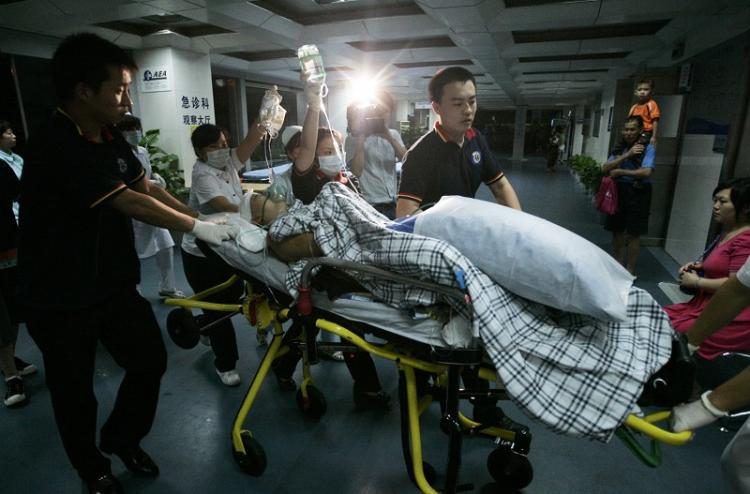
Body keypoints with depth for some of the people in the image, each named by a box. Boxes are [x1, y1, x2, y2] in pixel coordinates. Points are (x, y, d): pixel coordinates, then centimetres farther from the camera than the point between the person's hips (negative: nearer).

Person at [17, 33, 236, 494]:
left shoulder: (110, 137, 4)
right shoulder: (54, 144, -24)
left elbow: (146, 187, 7)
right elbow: (130, 203, -26)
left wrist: (202, 217, -3)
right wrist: (196, 227, -18)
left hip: (113, 281, 7)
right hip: (60, 296, -7)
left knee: (151, 360, 10)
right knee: (75, 388, 11)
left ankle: (121, 438, 37)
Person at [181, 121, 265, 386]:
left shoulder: (229, 163, 1)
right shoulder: (203, 175, -21)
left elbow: (251, 141, -13)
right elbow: (225, 207, -35)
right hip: (201, 254, -7)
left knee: (233, 295, 20)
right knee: (218, 305, 1)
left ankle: (205, 327, 49)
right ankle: (225, 363, 17)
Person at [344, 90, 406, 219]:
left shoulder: (394, 134, 14)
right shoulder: (353, 138, 0)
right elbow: (357, 171, -12)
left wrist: (390, 137, -14)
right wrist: (361, 139, -13)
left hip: (394, 202, 4)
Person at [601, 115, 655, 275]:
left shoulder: (647, 148, -6)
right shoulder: (619, 148, 8)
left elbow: (646, 172, -21)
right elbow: (605, 168, -3)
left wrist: (620, 172, -12)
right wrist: (627, 155, -13)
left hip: (637, 193, -5)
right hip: (618, 191, 5)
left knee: (633, 234, 2)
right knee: (617, 230, 11)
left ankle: (630, 271, 14)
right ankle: (618, 265, 28)